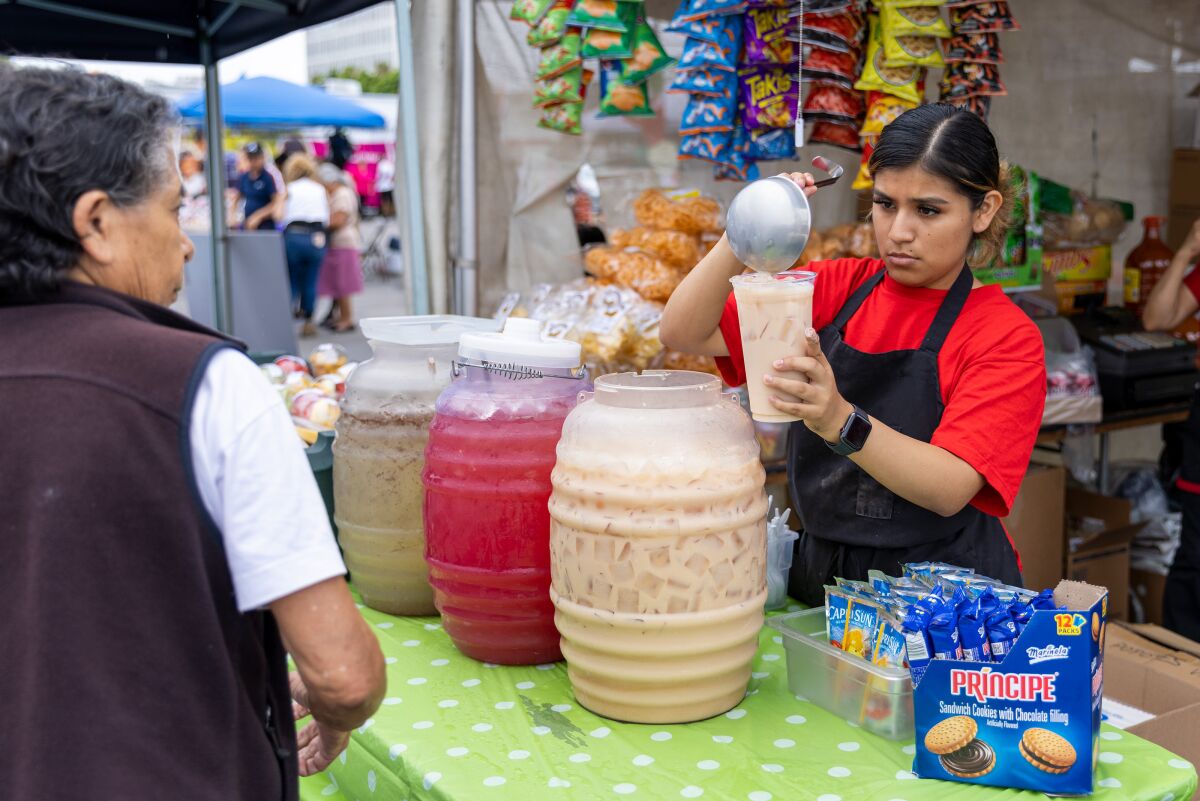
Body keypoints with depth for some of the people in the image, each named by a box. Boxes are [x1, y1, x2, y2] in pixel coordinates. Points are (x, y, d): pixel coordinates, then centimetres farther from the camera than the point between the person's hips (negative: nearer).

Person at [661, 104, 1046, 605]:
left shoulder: (1007, 337, -6)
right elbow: (684, 333, 1)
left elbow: (949, 488, -20)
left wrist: (840, 422, -36)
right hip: (819, 578, 4)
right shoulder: (837, 287, 6)